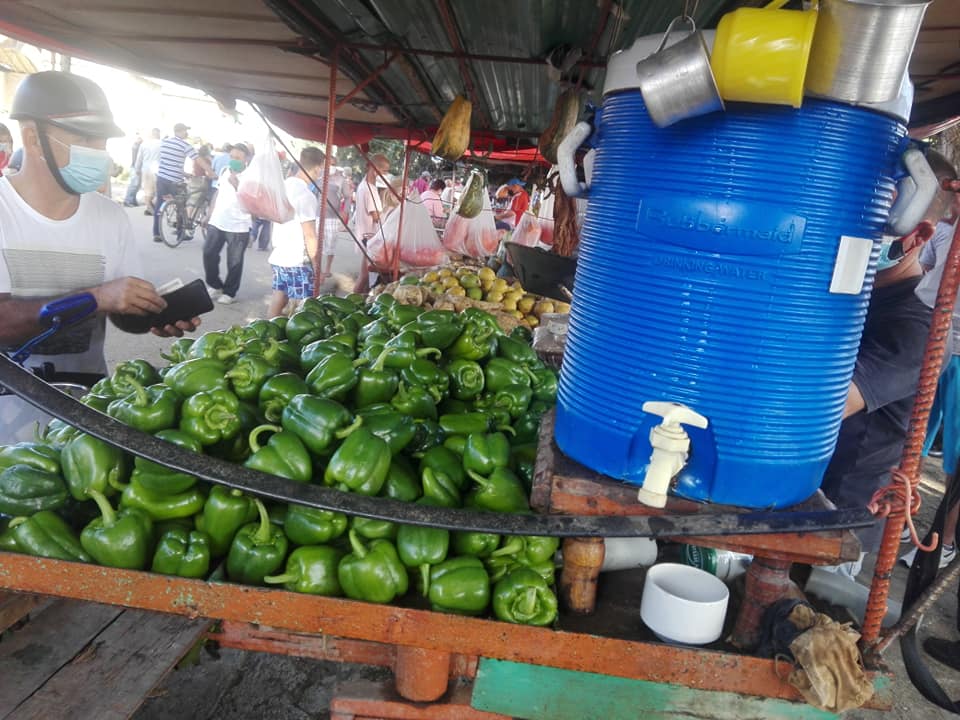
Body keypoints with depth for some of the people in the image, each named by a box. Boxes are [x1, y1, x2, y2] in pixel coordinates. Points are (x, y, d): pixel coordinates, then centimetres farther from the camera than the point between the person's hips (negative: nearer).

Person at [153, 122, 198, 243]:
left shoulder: (163, 141, 9)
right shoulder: (185, 145, -9)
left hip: (161, 177, 5)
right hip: (175, 180, -5)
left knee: (159, 205, 9)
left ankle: (156, 234, 8)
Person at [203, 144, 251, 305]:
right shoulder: (225, 171, 6)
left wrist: (236, 185, -31)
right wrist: (210, 213, 18)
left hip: (238, 228, -6)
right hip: (216, 223, 6)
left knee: (234, 263, 3)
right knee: (209, 254, 11)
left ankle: (230, 293, 19)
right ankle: (214, 285, 29)